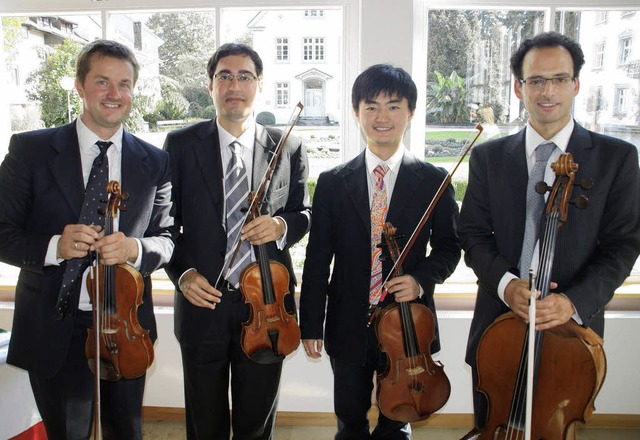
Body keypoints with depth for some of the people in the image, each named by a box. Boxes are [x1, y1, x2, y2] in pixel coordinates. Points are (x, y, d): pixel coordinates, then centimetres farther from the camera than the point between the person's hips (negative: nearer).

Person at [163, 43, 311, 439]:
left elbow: (304, 213, 9)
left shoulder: (289, 148, 1)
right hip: (202, 302, 0)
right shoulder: (180, 145, 0)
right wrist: (182, 273, -11)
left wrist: (282, 225, -13)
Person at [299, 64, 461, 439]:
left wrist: (421, 278, -15)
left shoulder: (433, 181, -3)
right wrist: (311, 323, -2)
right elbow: (318, 258, -1)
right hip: (348, 325, 1)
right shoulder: (333, 183, -1)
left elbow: (448, 246, 5)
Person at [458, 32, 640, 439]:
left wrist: (575, 301, -20)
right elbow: (473, 233, 2)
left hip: (572, 327, -1)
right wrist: (505, 283, -17)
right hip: (498, 324, 2)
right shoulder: (488, 157, 3)